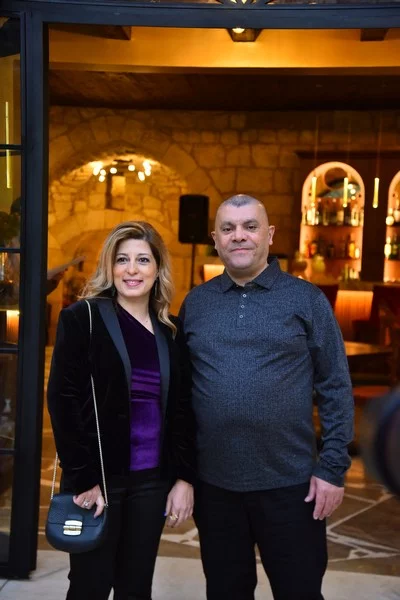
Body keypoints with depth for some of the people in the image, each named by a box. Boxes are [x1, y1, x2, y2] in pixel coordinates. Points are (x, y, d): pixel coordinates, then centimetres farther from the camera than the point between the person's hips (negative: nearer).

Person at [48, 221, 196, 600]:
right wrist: (84, 478, -14)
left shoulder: (171, 331, 7)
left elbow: (182, 410, 9)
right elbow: (63, 400, -11)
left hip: (152, 479, 4)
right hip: (98, 476, -4)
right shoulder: (83, 318, -6)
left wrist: (184, 477, 2)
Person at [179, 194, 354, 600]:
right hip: (213, 482, 3)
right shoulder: (195, 303, 5)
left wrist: (333, 467, -8)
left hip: (290, 481, -2)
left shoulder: (305, 299, -3)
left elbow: (335, 388, -3)